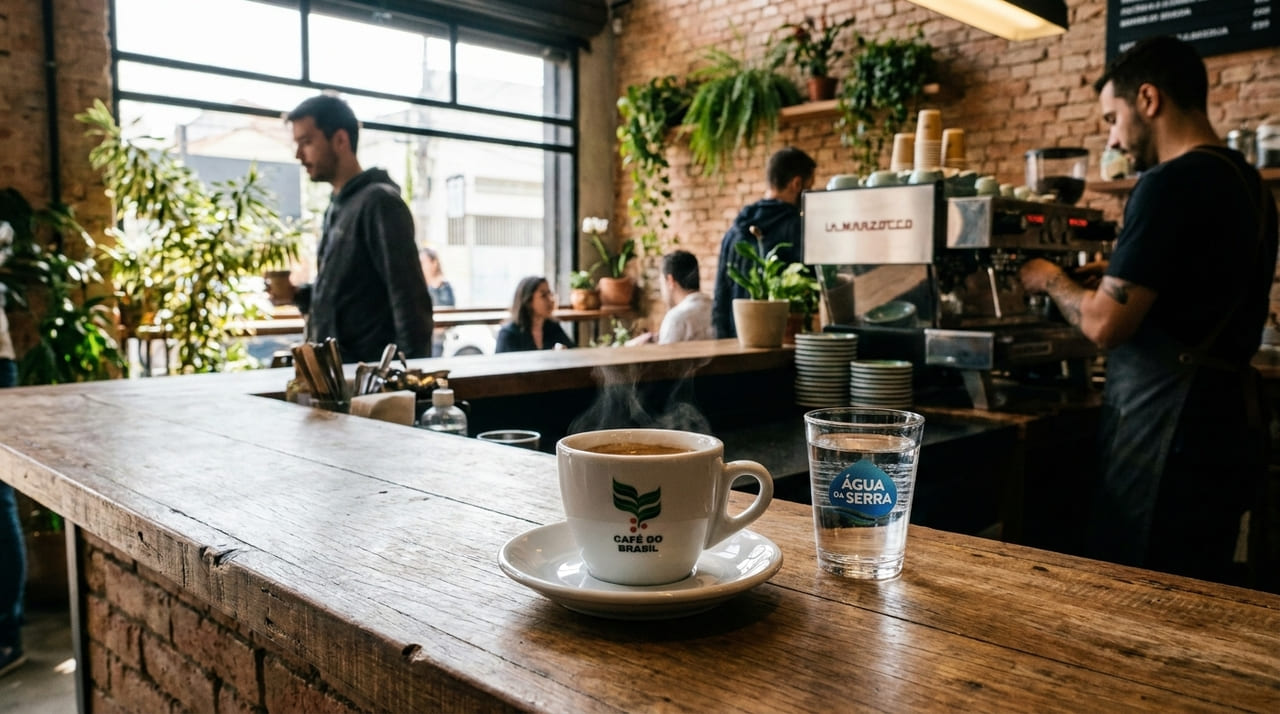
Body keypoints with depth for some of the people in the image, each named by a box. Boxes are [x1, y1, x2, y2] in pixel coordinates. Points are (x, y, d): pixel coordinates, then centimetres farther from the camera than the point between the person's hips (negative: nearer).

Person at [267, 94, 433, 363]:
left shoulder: (380, 202, -13)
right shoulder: (337, 206, 15)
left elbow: (410, 297, -18)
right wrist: (298, 294, 6)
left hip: (368, 368, -9)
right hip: (334, 365, 9)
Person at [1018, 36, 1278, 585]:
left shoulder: (1170, 185, -15)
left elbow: (1105, 324, -19)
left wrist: (1051, 280, -1)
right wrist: (1126, 276, 20)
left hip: (1168, 431, -10)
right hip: (1229, 425, 10)